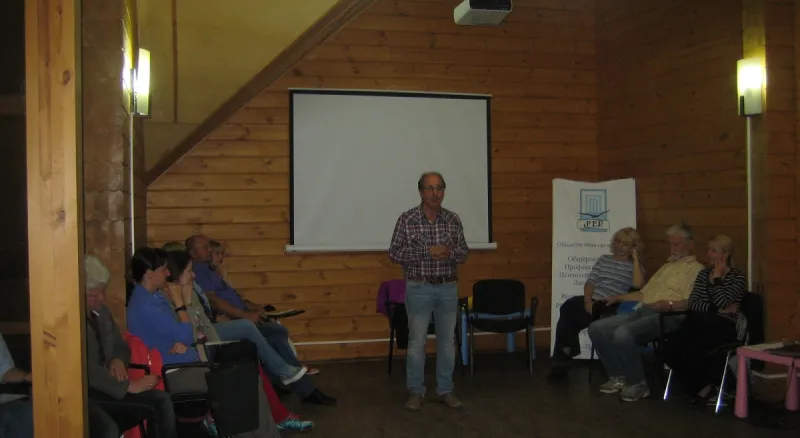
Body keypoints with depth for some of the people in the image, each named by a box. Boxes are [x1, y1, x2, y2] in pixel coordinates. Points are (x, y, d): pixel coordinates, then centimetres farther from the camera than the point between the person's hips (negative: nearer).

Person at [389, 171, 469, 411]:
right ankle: (415, 392, 15)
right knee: (417, 341, 3)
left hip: (448, 288, 3)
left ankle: (446, 390, 21)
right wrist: (428, 252, -19)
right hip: (419, 288, -3)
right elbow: (394, 253, -9)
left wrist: (450, 252, -17)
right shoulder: (407, 219, -7)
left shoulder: (453, 219, 2)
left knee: (447, 340, 9)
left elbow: (464, 253, 6)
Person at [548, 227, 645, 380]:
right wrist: (588, 300, -8)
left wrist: (635, 258, -5)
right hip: (592, 302, 4)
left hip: (612, 307, -4)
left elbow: (637, 284, -13)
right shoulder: (604, 259, 21)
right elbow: (590, 282, 12)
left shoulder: (634, 266, 10)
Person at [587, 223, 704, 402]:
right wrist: (619, 297, 25)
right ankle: (618, 377, -1)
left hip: (667, 316, -9)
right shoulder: (666, 266, 32)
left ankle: (638, 384, -15)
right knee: (596, 328, -8)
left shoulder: (696, 269, 4)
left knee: (622, 334, -34)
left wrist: (670, 304, -25)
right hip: (642, 310, 9)